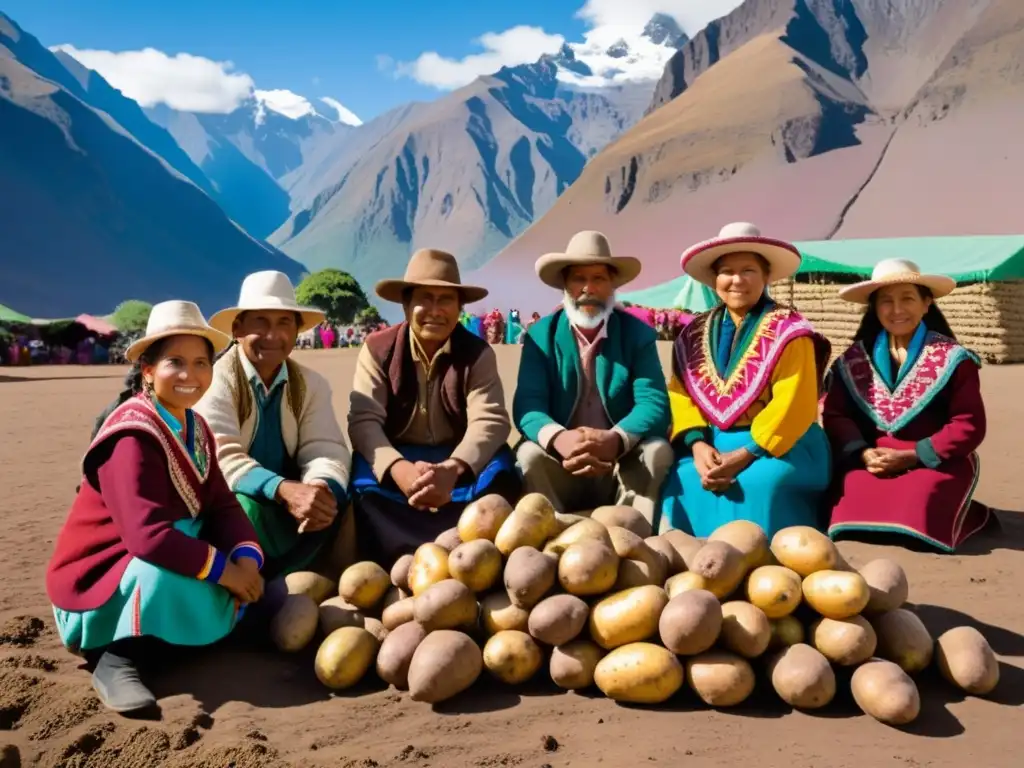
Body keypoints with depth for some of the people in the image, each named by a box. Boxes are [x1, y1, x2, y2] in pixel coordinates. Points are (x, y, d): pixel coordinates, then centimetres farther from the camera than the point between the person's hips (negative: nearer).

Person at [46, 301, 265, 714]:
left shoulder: (195, 428, 3)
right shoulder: (133, 436, -25)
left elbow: (223, 506, -2)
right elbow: (148, 534, -34)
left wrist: (246, 557, -20)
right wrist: (223, 568, -28)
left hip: (146, 572, 9)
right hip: (97, 579, -9)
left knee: (243, 569, -5)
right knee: (170, 567, -35)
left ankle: (150, 635, 3)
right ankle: (116, 657, -15)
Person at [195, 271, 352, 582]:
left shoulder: (311, 384, 2)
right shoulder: (215, 381, -12)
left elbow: (325, 449, -10)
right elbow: (221, 457, -25)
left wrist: (323, 488, -35)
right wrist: (284, 490, -42)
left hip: (287, 504, 4)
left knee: (335, 503, -25)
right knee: (247, 509, -35)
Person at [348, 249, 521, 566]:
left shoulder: (478, 352, -4)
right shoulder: (377, 349, -5)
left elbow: (490, 420, -17)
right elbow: (363, 420, -16)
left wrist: (452, 469, -39)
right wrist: (398, 468, -38)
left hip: (457, 459, 1)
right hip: (396, 457, 0)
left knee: (498, 471, -29)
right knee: (366, 481, -32)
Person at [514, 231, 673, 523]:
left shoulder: (638, 333, 1)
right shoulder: (540, 334, 1)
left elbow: (654, 403, -11)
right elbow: (527, 404, -11)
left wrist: (616, 439, -34)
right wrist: (557, 438, -35)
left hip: (624, 463, 1)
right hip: (560, 464, 0)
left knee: (658, 451, -27)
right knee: (529, 454, -29)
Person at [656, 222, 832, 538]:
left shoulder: (788, 330, -4)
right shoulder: (695, 333, 10)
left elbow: (792, 405, -13)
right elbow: (681, 395, 1)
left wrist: (744, 455, -21)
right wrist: (697, 444, -17)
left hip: (780, 445, -3)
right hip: (712, 443, 4)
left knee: (759, 484, -34)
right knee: (684, 484, -26)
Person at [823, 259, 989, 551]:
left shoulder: (952, 359, 0)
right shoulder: (854, 360, 8)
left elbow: (969, 425, -6)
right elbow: (836, 415, 2)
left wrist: (912, 456, -15)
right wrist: (862, 452, -17)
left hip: (935, 461, -2)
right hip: (871, 460, 2)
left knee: (920, 504, -29)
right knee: (855, 498, -27)